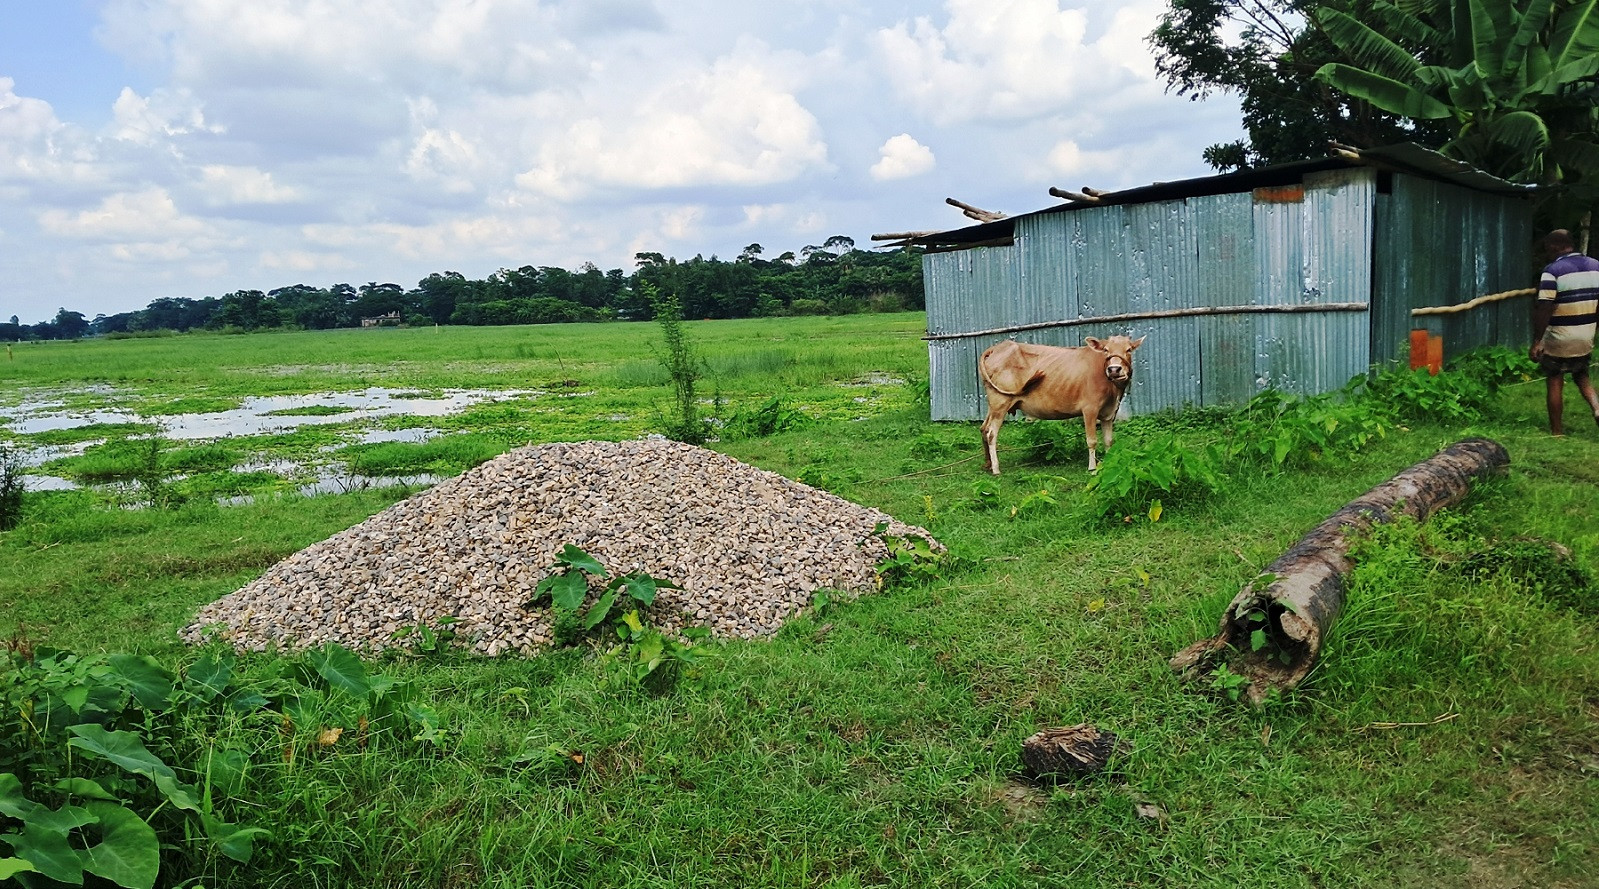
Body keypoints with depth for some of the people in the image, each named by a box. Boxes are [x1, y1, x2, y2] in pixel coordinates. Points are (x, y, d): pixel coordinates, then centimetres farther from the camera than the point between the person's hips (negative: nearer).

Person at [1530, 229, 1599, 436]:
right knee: (1581, 375, 25)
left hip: (1559, 339, -6)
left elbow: (1544, 309, -20)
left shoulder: (1553, 270, -15)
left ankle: (1557, 430, 13)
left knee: (1554, 382, 7)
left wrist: (1536, 341, -16)